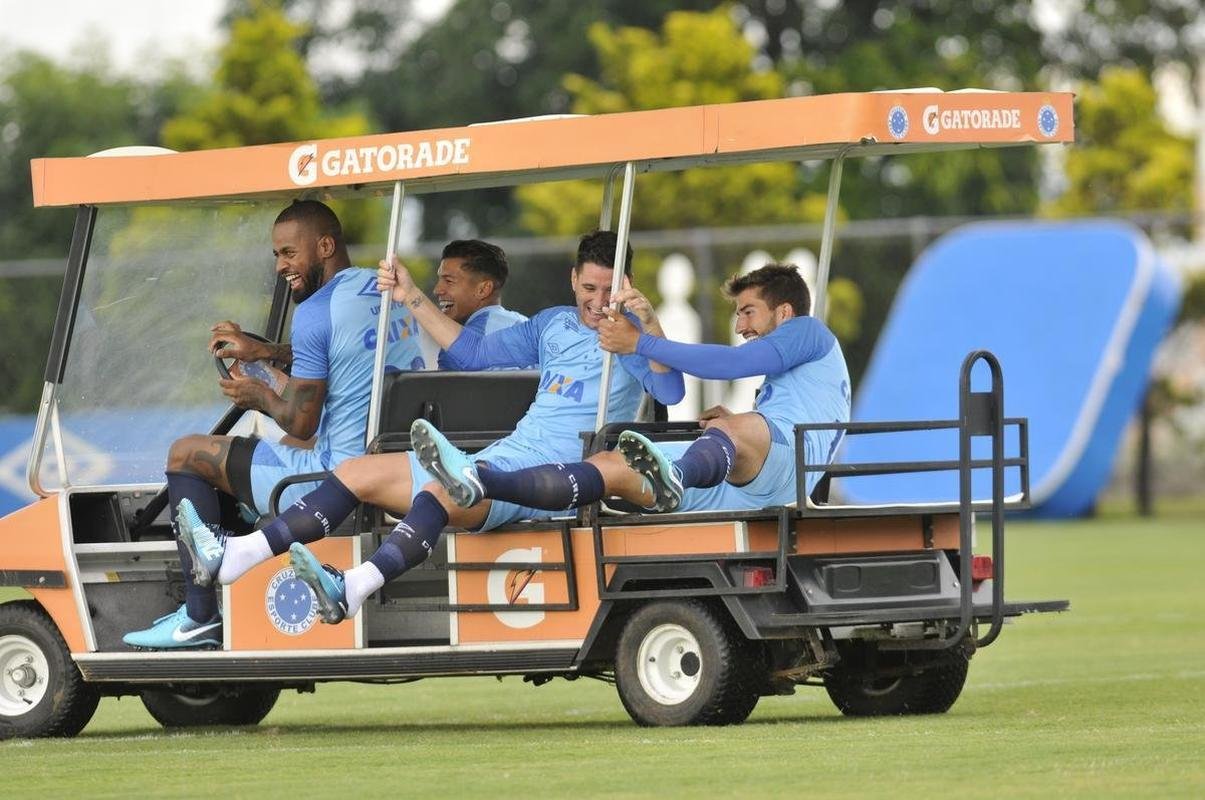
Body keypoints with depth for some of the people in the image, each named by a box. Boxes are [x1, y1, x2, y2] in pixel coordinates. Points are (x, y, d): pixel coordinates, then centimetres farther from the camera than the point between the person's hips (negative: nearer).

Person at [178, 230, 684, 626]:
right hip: (498, 460, 8)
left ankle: (352, 590, -57)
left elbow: (670, 392, -16)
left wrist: (650, 325, -30)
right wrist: (413, 298, 23)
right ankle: (236, 555, -6)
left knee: (444, 490, -37)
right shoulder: (553, 324, 23)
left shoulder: (629, 336, 2)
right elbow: (472, 352, 29)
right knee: (359, 473, 2)